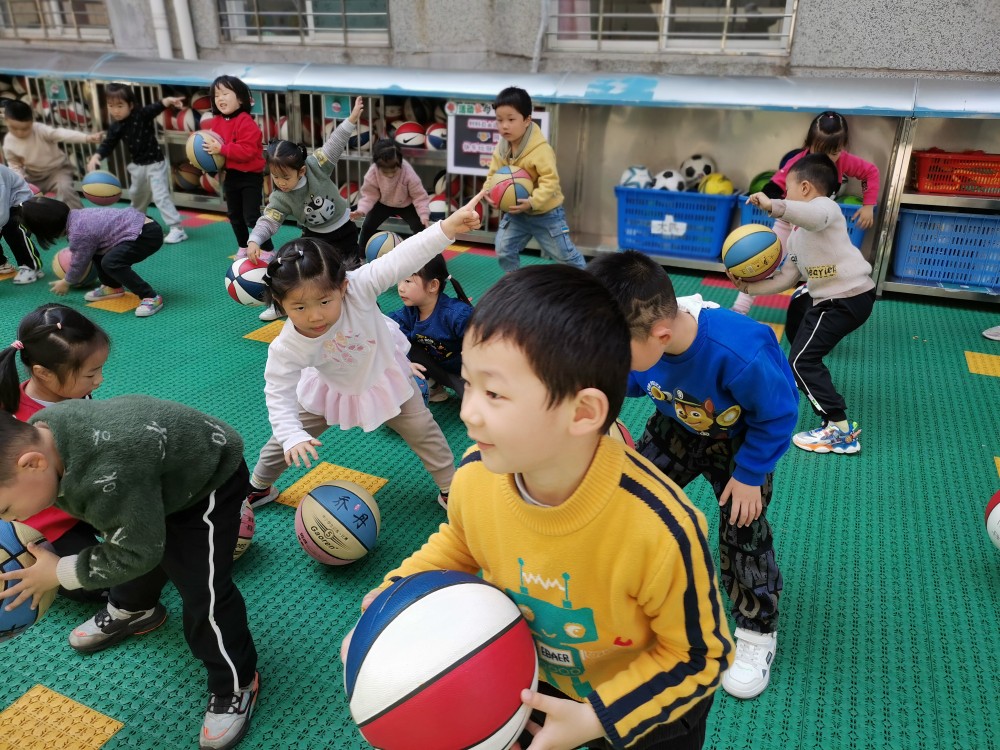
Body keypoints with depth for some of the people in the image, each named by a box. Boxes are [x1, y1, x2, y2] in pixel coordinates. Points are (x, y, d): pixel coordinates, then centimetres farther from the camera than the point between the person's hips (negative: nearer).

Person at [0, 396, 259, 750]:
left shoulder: (109, 475, -46)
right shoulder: (34, 434, -17)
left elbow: (136, 554, -28)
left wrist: (60, 573, -19)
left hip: (208, 478, -9)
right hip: (159, 472, 9)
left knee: (204, 593, -11)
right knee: (123, 541, 28)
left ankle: (235, 684, 9)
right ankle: (133, 611, 57)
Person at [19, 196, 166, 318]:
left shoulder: (78, 233, -18)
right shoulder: (75, 215, 9)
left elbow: (78, 264, -2)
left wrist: (66, 283, 17)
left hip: (148, 234, -10)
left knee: (110, 262, -25)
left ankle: (151, 297, -16)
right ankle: (113, 287, 29)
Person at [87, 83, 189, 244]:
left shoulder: (142, 115, -17)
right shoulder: (116, 127, -3)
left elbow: (155, 107, -34)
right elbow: (108, 144, -2)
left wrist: (168, 100, -55)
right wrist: (96, 157, -20)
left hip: (155, 163, -7)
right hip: (137, 165, 7)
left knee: (161, 196, -15)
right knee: (137, 196, 25)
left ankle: (177, 229, -14)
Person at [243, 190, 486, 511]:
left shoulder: (358, 287, -42)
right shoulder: (286, 348, -35)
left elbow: (402, 259, -51)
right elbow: (278, 395, -28)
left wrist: (447, 227, -63)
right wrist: (293, 436, -42)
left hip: (384, 374, 0)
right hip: (332, 390, 1)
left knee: (423, 431, 9)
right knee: (285, 442, 13)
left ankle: (450, 489, 32)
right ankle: (259, 487, 43)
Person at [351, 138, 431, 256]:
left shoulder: (408, 173, -35)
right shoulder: (372, 172, -29)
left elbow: (419, 196, -27)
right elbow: (369, 195, -21)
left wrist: (424, 215, -40)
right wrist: (361, 210, -39)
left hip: (406, 205, -1)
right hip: (383, 204, 2)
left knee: (419, 227, -17)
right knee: (367, 226, -4)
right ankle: (360, 256, 15)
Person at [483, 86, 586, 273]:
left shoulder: (541, 149, -28)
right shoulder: (501, 148, -6)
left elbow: (550, 181, -30)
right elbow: (493, 175, 1)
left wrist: (533, 202, -43)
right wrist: (488, 192, -20)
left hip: (546, 213, -6)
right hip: (516, 213, 6)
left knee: (564, 254, 6)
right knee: (503, 250, 6)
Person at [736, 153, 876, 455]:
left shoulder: (826, 207, -9)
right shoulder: (797, 236, 19)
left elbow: (814, 216, -38)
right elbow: (786, 278, 12)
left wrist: (772, 205, -43)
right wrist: (749, 287, 5)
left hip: (849, 297, -10)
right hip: (832, 299, 10)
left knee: (801, 360, -11)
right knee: (806, 354, 28)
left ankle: (840, 431, -7)